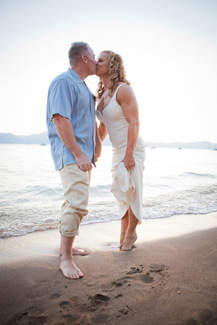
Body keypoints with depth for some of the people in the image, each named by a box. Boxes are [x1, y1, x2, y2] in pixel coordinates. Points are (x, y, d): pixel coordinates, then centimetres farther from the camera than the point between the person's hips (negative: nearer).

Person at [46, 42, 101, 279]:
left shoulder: (83, 87, 21)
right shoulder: (63, 82, -10)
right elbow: (60, 119, -21)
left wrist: (97, 142, 32)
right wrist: (78, 154, -23)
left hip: (83, 153, 10)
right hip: (70, 153, -10)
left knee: (74, 201, 14)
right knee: (77, 203, -17)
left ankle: (66, 246, 28)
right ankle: (66, 258, -6)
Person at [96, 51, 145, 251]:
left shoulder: (123, 90, -16)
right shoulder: (102, 93, 8)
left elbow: (134, 123, -20)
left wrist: (129, 154, -23)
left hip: (132, 149, -8)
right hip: (117, 150, 8)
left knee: (131, 192, 2)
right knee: (121, 192, 14)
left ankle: (131, 233, 23)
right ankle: (124, 234, 30)